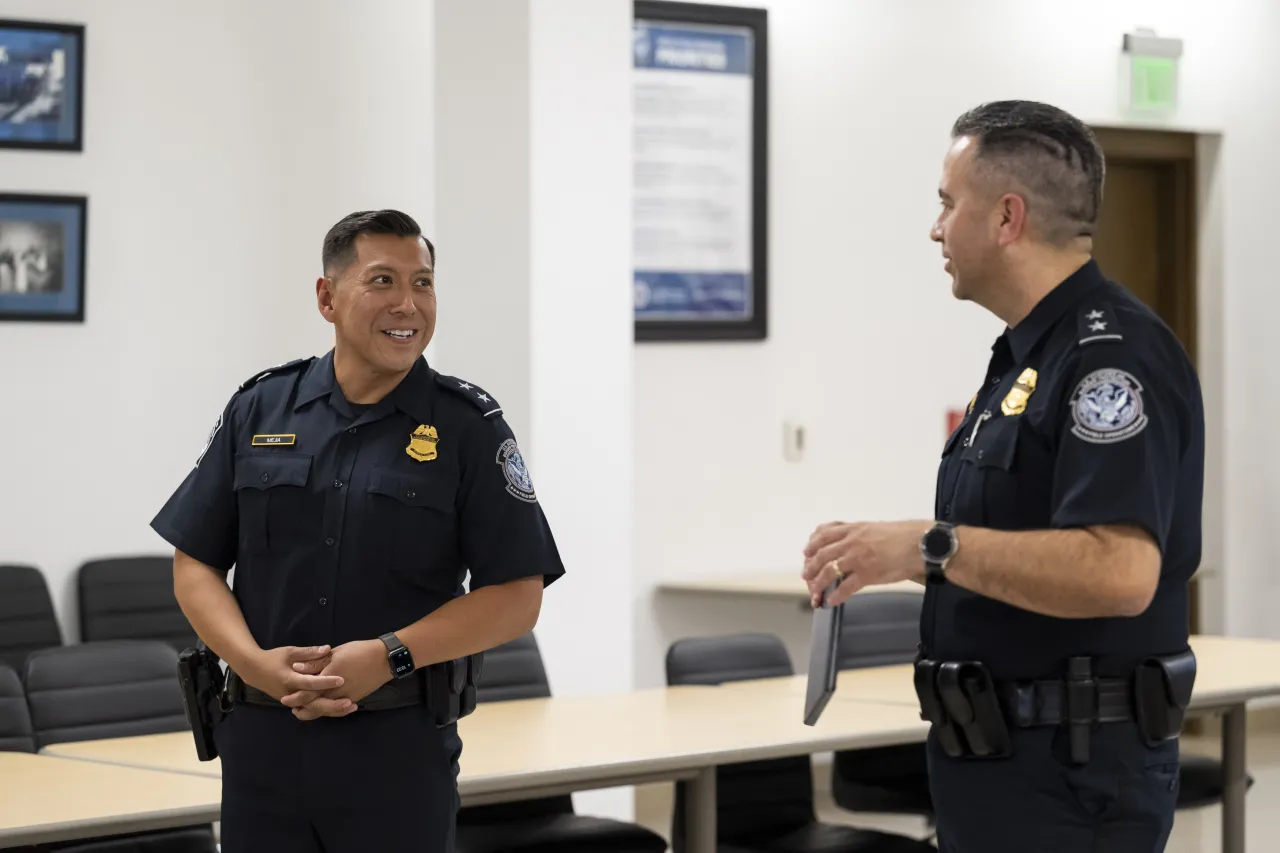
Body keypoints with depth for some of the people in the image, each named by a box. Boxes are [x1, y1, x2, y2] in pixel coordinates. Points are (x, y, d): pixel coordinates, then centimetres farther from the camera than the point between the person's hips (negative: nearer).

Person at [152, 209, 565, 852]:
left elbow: (517, 598, -4)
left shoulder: (469, 426, -1)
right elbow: (195, 564, 8)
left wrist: (389, 656, -15)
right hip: (261, 744, 2)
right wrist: (255, 661, -10)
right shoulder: (259, 409, 7)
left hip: (401, 749, -2)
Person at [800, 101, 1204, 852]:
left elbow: (1119, 571, -30)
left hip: (1070, 781, -10)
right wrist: (889, 554, 11)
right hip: (997, 763, 10)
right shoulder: (1030, 354, 16)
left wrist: (934, 546, -28)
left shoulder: (1114, 354, -18)